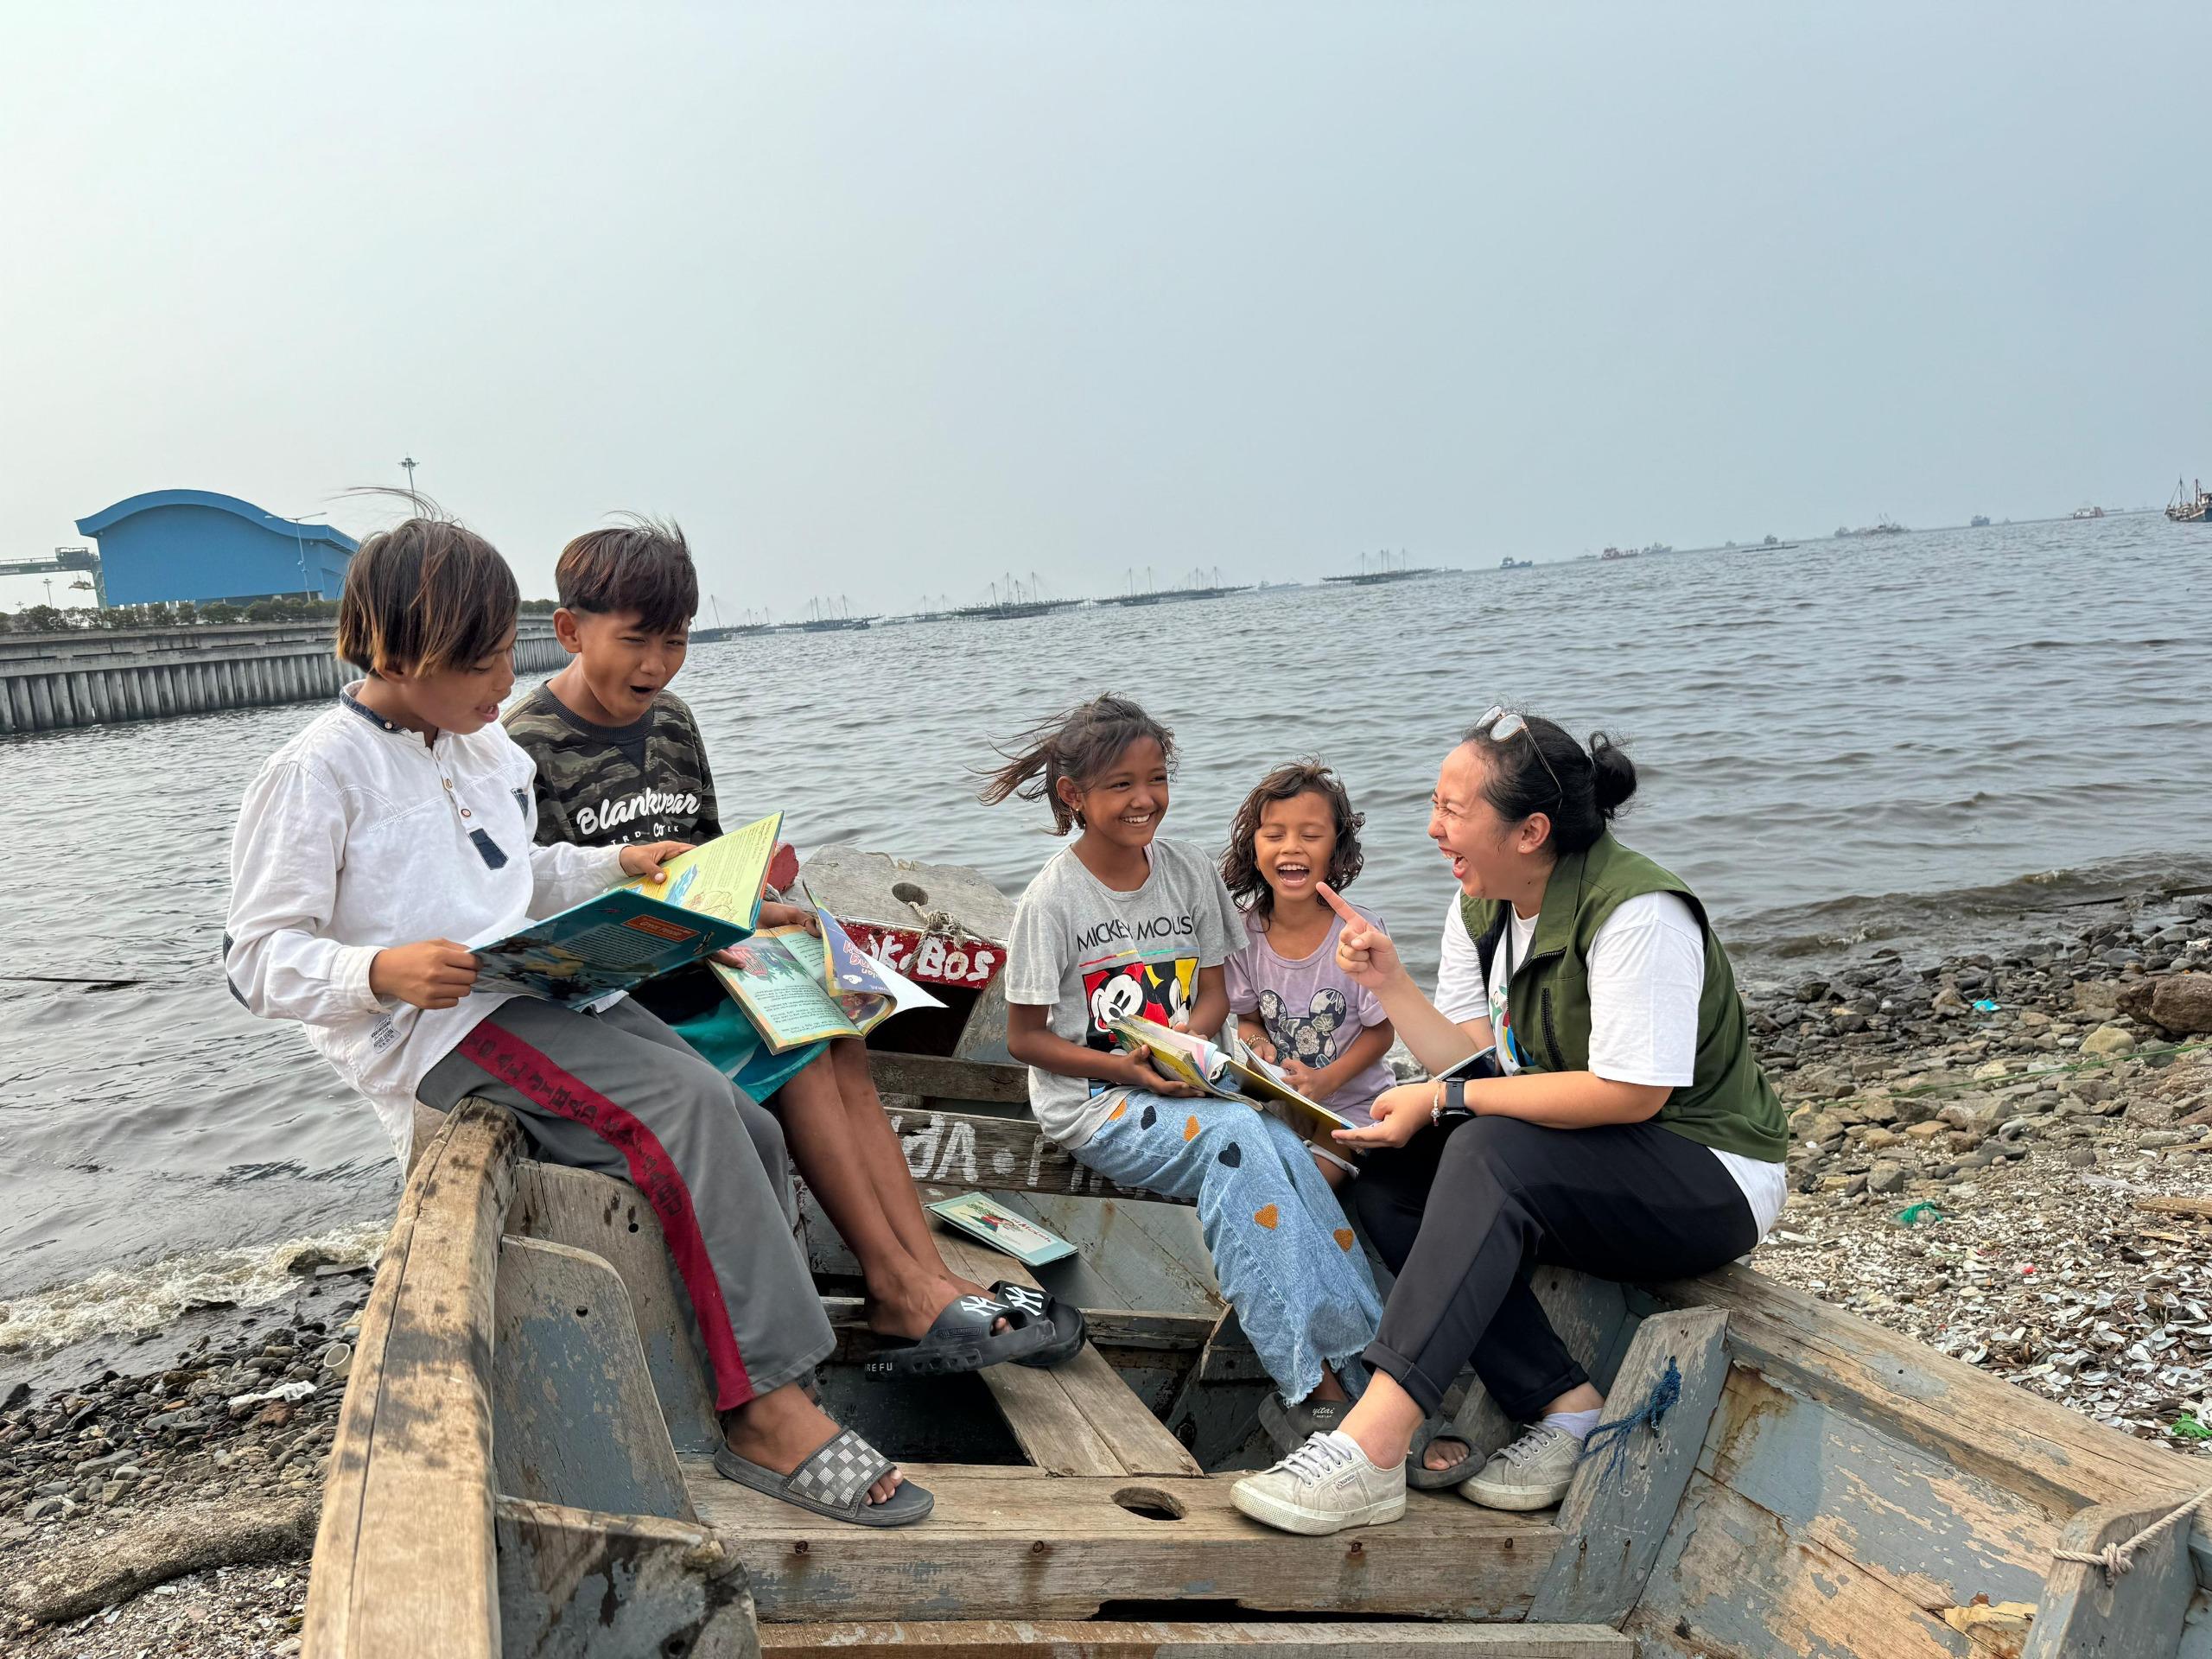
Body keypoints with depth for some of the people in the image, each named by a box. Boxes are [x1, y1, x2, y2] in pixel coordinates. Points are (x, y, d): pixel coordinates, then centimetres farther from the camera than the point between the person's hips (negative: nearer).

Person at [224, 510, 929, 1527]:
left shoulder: (481, 742, 18)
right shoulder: (317, 774, -7)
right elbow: (258, 960, -11)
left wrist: (617, 867, 15)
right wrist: (382, 972, -28)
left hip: (544, 992, 9)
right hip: (445, 1028, -8)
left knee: (753, 1135, -9)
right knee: (689, 1108, -27)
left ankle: (756, 1384, -5)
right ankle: (770, 1412, -22)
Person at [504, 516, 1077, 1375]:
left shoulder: (670, 722, 13)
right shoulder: (527, 747, -9)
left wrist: (747, 911, -5)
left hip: (690, 972, 6)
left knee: (836, 1035, -20)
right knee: (801, 1041, -24)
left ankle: (932, 1282, -24)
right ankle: (899, 1290, -19)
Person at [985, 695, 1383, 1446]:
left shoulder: (1190, 872, 5)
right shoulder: (1054, 897, -9)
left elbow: (1214, 993, 10)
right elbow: (1024, 1038, -6)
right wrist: (1126, 1068, -20)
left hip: (1181, 1082, 5)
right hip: (1091, 1103, -4)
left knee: (1279, 1141, -28)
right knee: (1235, 1137, -32)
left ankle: (1320, 1370, -26)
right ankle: (1313, 1382, -30)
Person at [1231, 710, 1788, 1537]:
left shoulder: (1636, 912, -22)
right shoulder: (1479, 910, 3)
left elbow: (1632, 1092, -26)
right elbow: (1477, 1061, 2)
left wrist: (1446, 1100, -24)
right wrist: (1390, 984, -13)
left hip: (1713, 1177, -8)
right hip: (1578, 1179, 8)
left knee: (1490, 1154, -33)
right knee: (1388, 1182, -11)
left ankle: (1370, 1448, -38)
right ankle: (1566, 1407, -13)